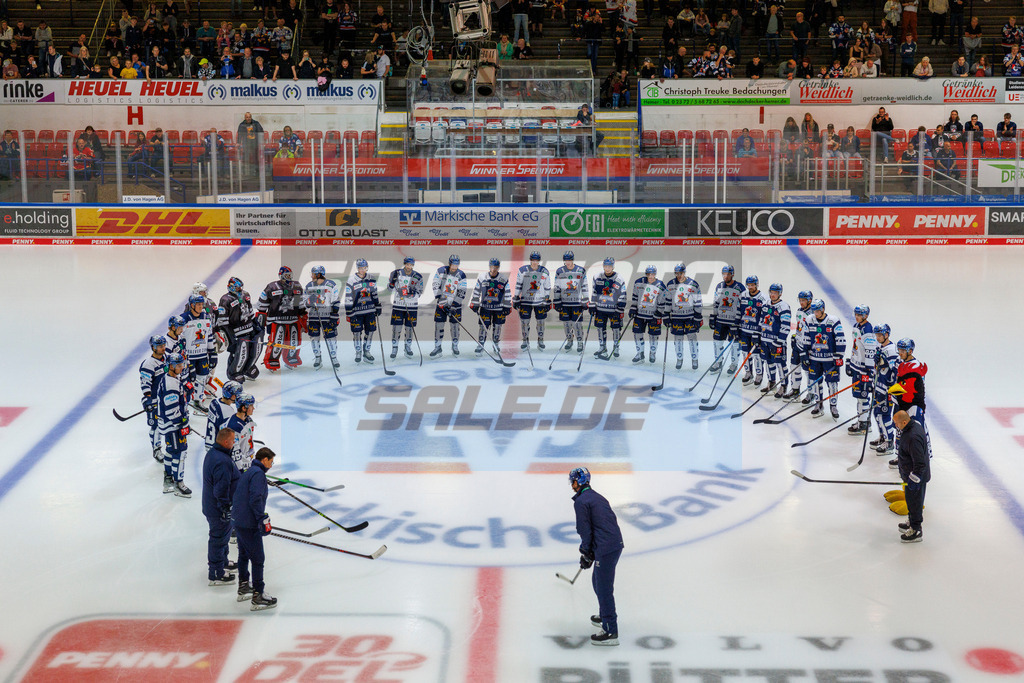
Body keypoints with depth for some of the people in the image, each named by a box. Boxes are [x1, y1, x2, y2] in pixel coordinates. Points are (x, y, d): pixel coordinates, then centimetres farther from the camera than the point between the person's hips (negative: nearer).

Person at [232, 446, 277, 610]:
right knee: (258, 559, -5)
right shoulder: (258, 474, -16)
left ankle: (243, 588, 35)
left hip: (239, 521, 10)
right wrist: (263, 519, -24)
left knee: (244, 554, 22)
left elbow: (235, 495, 21)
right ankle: (258, 597, -4)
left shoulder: (248, 472, 13)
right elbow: (255, 499, -26)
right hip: (249, 525, -10)